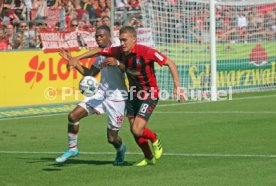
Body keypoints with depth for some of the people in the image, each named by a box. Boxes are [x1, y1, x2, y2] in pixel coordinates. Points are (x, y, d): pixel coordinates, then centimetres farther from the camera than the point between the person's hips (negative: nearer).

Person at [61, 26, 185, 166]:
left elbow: (170, 63, -19)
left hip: (149, 95, -6)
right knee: (134, 130, 9)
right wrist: (77, 58, 1)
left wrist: (177, 86, -24)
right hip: (133, 94, 6)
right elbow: (99, 51, 7)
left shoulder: (146, 52, -24)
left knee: (137, 130, -16)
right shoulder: (119, 51, -8)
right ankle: (149, 158, 31)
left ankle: (155, 140, 17)